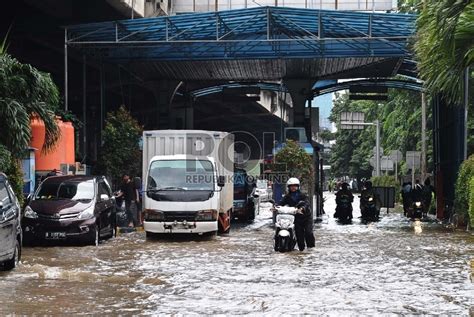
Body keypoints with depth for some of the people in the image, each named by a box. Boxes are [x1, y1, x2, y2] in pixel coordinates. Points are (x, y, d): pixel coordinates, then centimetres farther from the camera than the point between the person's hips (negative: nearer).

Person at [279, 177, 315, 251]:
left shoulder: (302, 195, -3)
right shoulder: (287, 197, 7)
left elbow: (307, 203, -17)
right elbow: (281, 203, -3)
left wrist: (302, 208, -38)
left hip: (306, 215, -2)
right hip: (296, 217, 2)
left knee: (308, 232, -13)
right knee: (299, 233, -1)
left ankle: (311, 246, 0)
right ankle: (301, 247, 8)